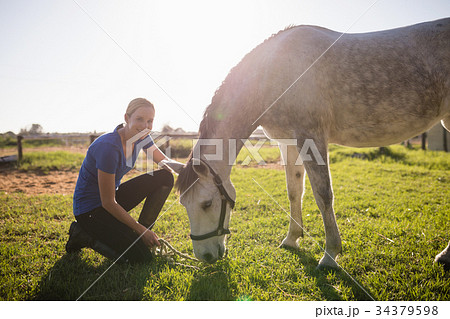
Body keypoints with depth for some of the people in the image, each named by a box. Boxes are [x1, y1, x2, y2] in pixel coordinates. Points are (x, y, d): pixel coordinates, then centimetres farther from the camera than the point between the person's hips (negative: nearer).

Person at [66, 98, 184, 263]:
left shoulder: (141, 137, -6)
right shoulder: (109, 146, -30)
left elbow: (165, 161, 7)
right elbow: (108, 203, -25)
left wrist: (187, 168, -18)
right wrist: (141, 229, -18)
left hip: (112, 196, 8)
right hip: (90, 210, -8)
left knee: (165, 177, -5)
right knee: (140, 257, -16)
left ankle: (139, 237, 3)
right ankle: (85, 235, 3)